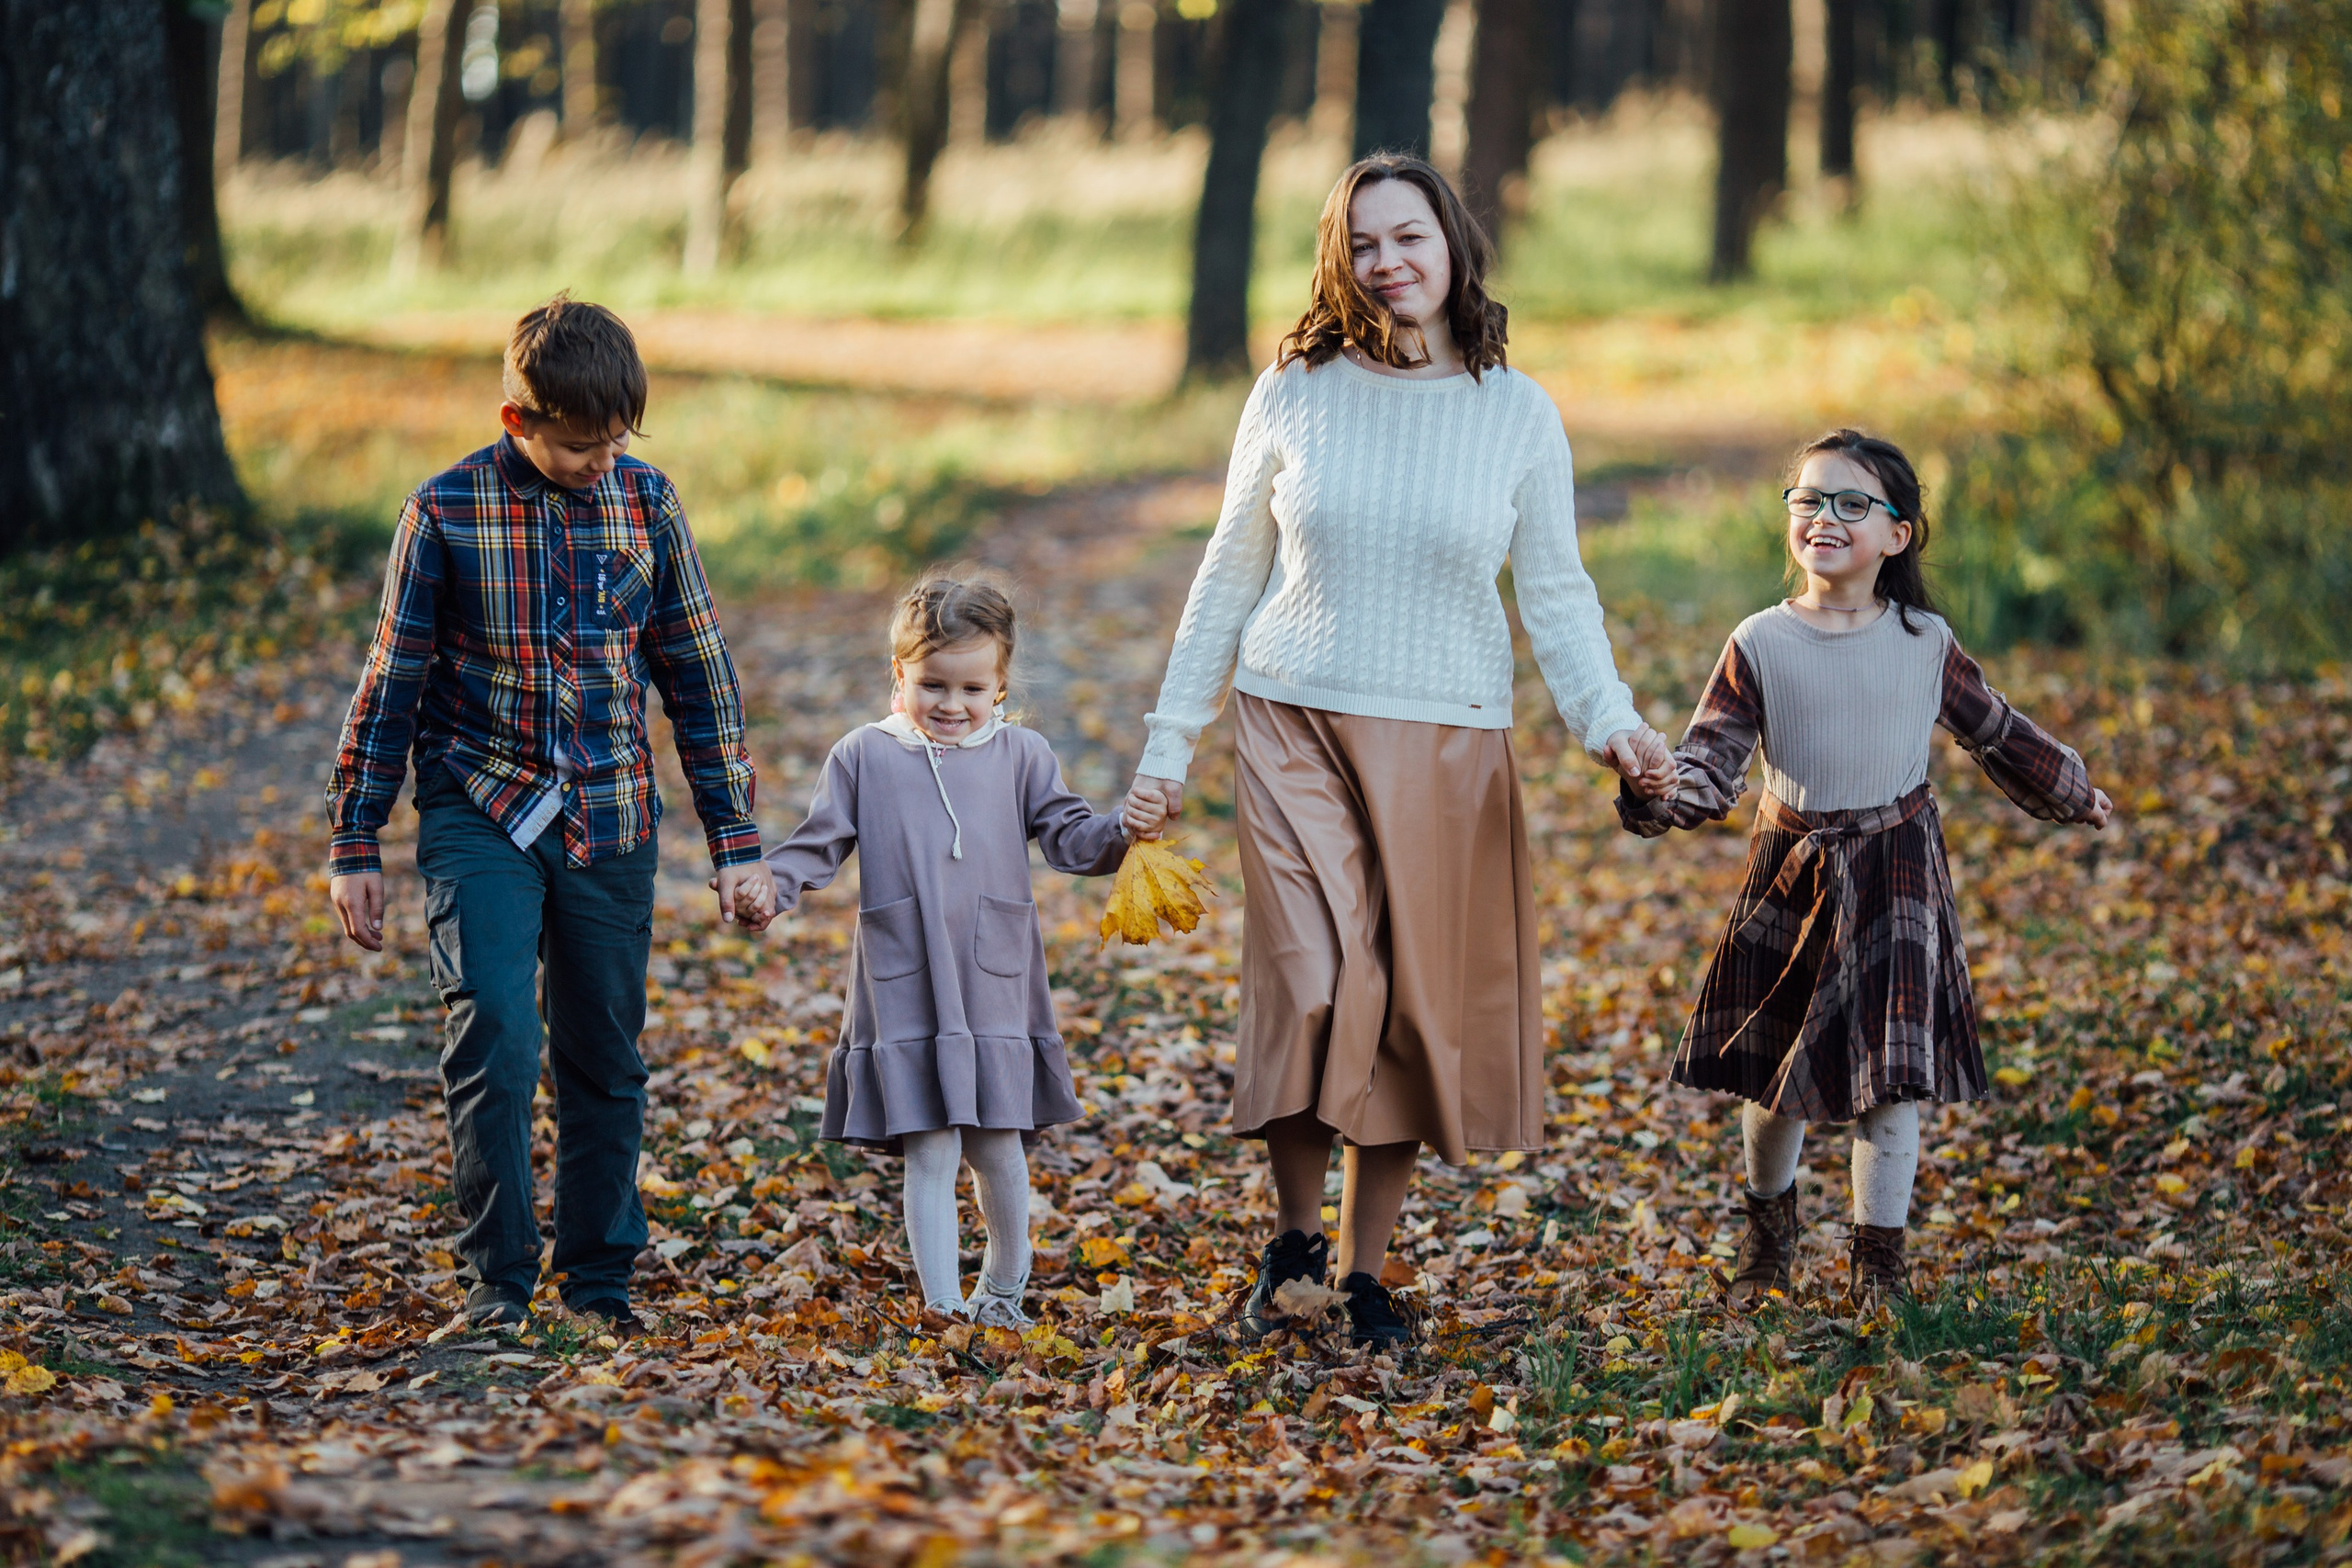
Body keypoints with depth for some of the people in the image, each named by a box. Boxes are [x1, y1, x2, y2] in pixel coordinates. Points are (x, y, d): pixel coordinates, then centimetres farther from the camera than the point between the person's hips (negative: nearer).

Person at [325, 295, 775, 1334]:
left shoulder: (645, 501, 0)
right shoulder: (446, 511, -7)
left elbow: (698, 673, 7)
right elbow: (391, 682, 1)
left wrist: (736, 838, 6)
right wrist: (354, 844, 1)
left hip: (610, 823, 3)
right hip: (481, 816, -3)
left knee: (605, 1059, 7)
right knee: (494, 1034, -16)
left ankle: (598, 1279, 21)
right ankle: (496, 1280, -5)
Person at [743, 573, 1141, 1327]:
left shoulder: (1020, 755, 7)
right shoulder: (863, 757, 4)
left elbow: (1067, 834, 5)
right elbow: (821, 843, 6)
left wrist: (1121, 834, -14)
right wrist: (769, 885, -10)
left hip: (995, 990, 1)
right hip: (905, 999, -1)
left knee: (997, 1149, 7)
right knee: (929, 1154, -4)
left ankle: (1004, 1285, 30)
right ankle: (943, 1305, 1)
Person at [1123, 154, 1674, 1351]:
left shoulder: (1518, 414, 2)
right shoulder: (1295, 396, 2)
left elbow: (1557, 592, 6)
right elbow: (1230, 576, 10)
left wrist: (1609, 720, -11)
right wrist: (1170, 739, 9)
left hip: (1446, 747, 1)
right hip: (1296, 727, -1)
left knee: (1415, 1006, 3)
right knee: (1317, 986, -15)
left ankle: (1364, 1272, 16)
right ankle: (1293, 1240, 5)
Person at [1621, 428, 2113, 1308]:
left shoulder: (1926, 642, -1)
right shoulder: (1761, 644, -5)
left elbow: (1995, 732, 15)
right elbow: (1713, 757, -10)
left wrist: (2071, 795, 26)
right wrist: (1663, 795, -32)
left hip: (1895, 874, 0)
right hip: (1791, 873, 0)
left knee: (1891, 1072, -4)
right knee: (1770, 1068, 10)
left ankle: (1878, 1258, 10)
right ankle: (1769, 1219, 35)